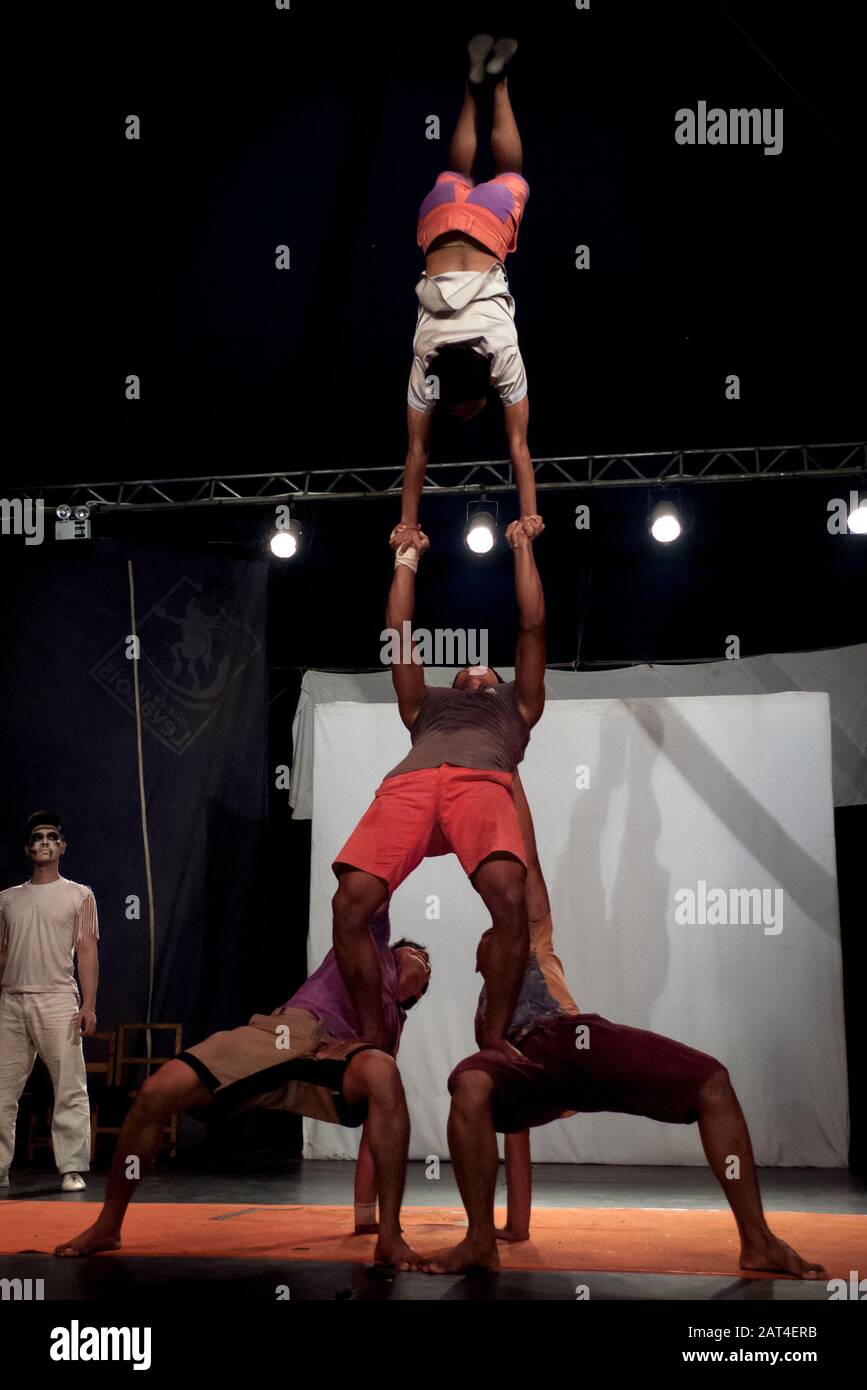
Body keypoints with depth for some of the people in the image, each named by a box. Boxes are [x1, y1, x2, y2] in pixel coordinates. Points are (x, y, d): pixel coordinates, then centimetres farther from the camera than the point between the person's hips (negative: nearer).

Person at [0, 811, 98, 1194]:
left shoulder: (79, 895, 7)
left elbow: (86, 951, 0)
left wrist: (89, 1004, -9)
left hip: (58, 1000, -3)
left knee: (70, 1088, -6)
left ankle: (72, 1169, -3)